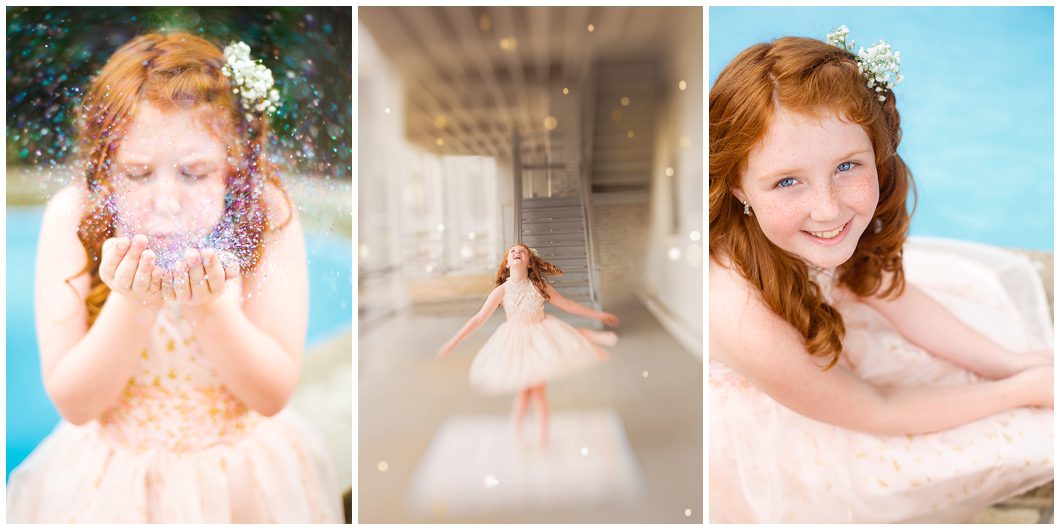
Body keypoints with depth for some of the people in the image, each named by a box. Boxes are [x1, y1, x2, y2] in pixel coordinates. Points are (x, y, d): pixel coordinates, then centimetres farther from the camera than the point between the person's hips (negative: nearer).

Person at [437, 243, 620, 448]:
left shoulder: (539, 286, -5)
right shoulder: (501, 291, -8)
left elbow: (568, 304, 4)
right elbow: (479, 318, -6)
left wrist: (598, 315, 7)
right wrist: (454, 341, -9)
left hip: (540, 338, 1)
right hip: (515, 342, 0)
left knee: (538, 391, 0)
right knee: (524, 392, 3)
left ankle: (543, 439, 15)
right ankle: (516, 436, 23)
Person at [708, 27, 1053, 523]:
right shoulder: (745, 320, -44)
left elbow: (888, 294, -4)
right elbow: (875, 413, -24)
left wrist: (1013, 362, -7)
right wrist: (1023, 389, -16)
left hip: (812, 323, 6)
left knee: (1002, 279, 12)